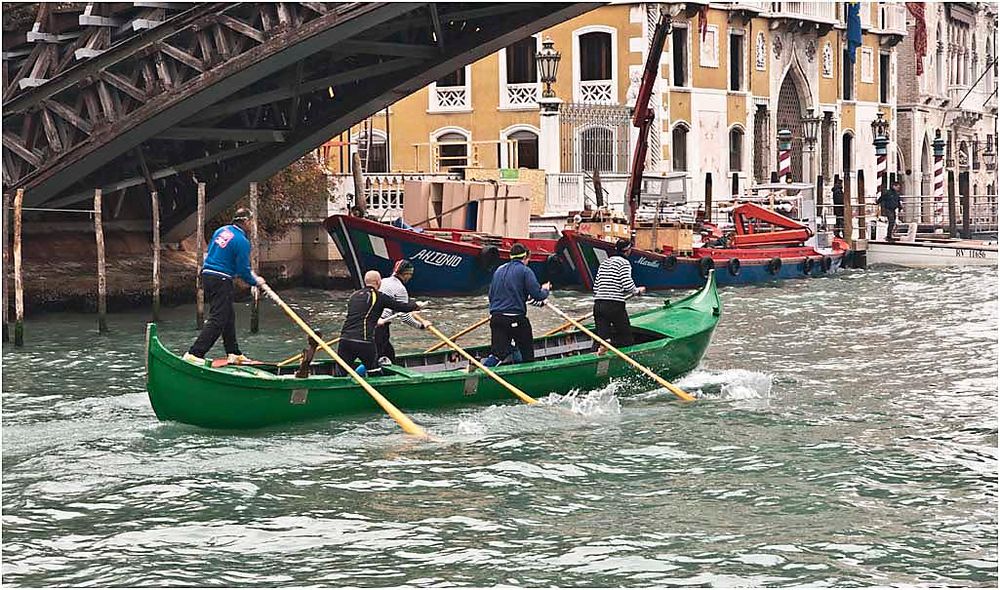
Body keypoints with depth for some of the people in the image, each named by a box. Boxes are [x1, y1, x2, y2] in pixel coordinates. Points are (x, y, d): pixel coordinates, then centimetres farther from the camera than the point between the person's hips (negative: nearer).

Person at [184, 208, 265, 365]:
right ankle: (194, 354, -16)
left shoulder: (221, 231, 11)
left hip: (207, 275, 9)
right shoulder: (242, 241, -14)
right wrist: (256, 281, 6)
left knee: (229, 316, 18)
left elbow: (210, 250, 21)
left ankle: (233, 354, 24)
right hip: (222, 280, -9)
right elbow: (243, 271, -13)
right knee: (217, 320, -9)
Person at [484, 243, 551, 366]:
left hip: (496, 318, 5)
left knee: (498, 353, -2)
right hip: (516, 319, -5)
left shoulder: (499, 270, 16)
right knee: (527, 354, 12)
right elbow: (538, 296, -9)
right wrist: (545, 290, 13)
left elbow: (491, 295, 21)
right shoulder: (525, 271, -4)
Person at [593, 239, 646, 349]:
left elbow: (596, 286, 17)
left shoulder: (604, 262, 18)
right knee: (626, 339, 1)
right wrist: (637, 291, 7)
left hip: (598, 304, 7)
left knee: (601, 338, 4)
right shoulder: (624, 262, -2)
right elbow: (627, 285, -12)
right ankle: (611, 343, -24)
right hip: (615, 305, -7)